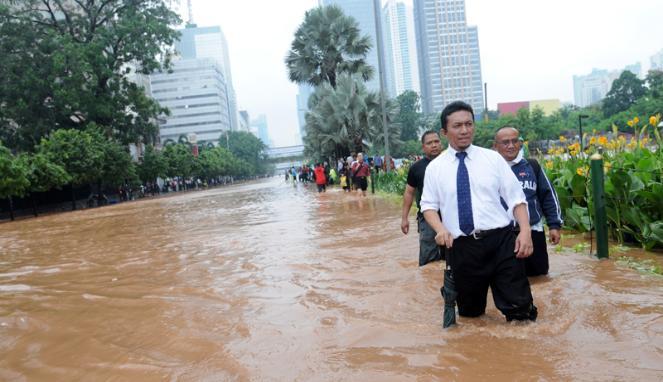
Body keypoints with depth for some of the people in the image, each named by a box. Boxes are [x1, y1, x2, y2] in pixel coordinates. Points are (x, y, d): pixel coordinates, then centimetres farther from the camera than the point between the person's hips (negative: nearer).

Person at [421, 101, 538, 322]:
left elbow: (516, 197, 4)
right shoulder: (435, 167, 5)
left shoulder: (493, 158, 5)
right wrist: (440, 229, -13)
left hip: (501, 240, 0)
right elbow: (429, 205, 7)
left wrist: (525, 231, -10)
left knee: (520, 307, 0)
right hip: (461, 247, 0)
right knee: (470, 311, 15)